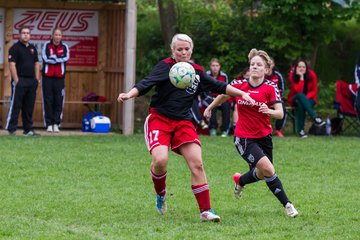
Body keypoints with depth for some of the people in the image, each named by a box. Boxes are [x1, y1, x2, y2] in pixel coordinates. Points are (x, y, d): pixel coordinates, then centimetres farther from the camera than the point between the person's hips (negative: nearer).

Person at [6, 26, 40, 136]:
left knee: (29, 106, 8)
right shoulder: (15, 48, -5)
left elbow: (36, 64, 20)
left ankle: (28, 129, 14)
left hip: (31, 81, 7)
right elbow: (12, 64, -11)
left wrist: (36, 79, 10)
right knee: (15, 105, -7)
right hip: (20, 80, -7)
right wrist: (16, 80, -16)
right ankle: (11, 129, -7)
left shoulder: (32, 48, 16)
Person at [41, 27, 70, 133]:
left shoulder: (64, 47, 8)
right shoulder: (47, 45, 3)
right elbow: (46, 58, -12)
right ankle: (49, 124, 2)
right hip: (47, 77, -1)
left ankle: (56, 124, 4)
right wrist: (59, 58, -8)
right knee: (48, 101, -2)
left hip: (59, 78, 1)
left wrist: (53, 58, -11)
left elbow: (66, 58, -10)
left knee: (58, 101, -1)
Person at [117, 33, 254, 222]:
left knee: (197, 164, -9)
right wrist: (129, 94, -37)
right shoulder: (165, 66, -6)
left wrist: (242, 94, 15)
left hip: (183, 123, 4)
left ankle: (205, 210, -2)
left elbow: (219, 86, 20)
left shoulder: (197, 72, 10)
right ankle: (160, 194, 7)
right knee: (160, 160, -25)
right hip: (159, 120, -4)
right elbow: (146, 84, -19)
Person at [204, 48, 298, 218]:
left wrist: (269, 111, -34)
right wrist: (209, 108, 25)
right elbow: (223, 95, 13)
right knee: (268, 169, -20)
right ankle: (287, 204, -10)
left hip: (264, 136, 3)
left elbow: (280, 114, -13)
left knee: (261, 174, 12)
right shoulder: (239, 85, -7)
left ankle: (240, 181, 46)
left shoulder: (270, 88, -8)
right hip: (244, 138, -3)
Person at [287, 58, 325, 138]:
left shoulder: (311, 74, -10)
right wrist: (301, 77, -30)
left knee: (301, 104, -36)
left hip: (309, 99, 0)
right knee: (300, 95, -37)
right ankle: (315, 118, -50)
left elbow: (314, 90, -3)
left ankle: (300, 130, -38)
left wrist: (305, 98, -19)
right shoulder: (292, 75, -13)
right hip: (295, 99, 0)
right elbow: (298, 91, -22)